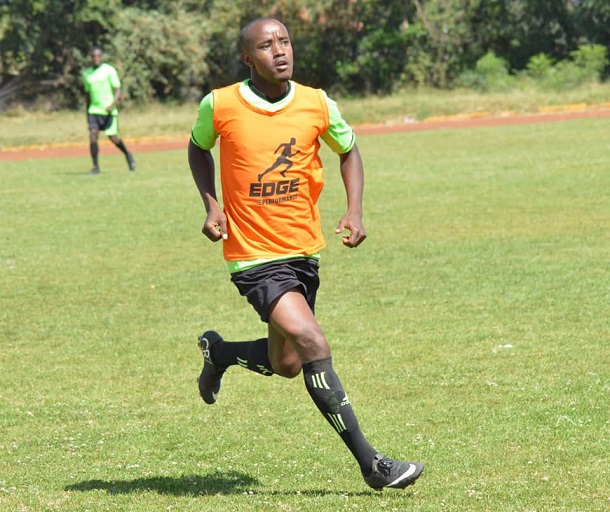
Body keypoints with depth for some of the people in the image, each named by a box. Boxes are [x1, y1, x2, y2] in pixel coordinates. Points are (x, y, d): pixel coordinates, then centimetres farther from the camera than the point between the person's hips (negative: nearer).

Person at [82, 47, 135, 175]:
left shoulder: (109, 70, -4)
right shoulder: (87, 73, 11)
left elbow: (117, 90, -7)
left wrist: (113, 104, -24)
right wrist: (87, 112, 21)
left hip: (109, 111, -3)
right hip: (94, 110, 3)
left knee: (113, 138, -2)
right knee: (93, 135, -14)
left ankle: (127, 155, 27)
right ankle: (95, 166, -10)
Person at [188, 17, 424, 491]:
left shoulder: (317, 105, -4)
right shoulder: (220, 106, -10)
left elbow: (349, 150, 14)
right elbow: (199, 147, 11)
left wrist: (355, 211, -1)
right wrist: (211, 205, -3)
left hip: (305, 251, 5)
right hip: (255, 256, -5)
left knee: (286, 365, 14)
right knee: (313, 346, -20)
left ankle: (218, 352, 46)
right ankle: (370, 464, -15)